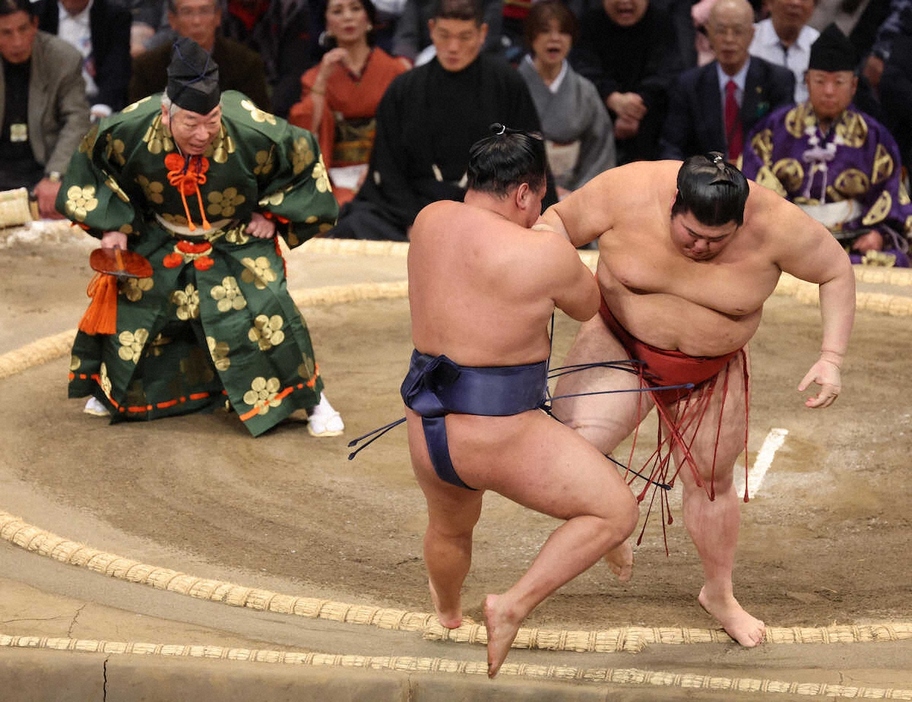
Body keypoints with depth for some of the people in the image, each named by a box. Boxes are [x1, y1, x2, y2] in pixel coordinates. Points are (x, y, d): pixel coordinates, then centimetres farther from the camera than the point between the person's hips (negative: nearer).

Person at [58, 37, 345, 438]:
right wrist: (110, 224, -9)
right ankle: (110, 389, 36)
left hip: (237, 242, -2)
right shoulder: (128, 131, -29)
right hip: (159, 241, 2)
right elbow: (92, 165, -5)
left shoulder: (253, 133, -34)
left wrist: (272, 214, -10)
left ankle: (311, 400, 1)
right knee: (128, 305, 7)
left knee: (263, 311, -17)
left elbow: (303, 157, -13)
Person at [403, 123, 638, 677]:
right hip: (502, 437, -7)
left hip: (428, 430, 7)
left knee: (450, 528, 36)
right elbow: (588, 305, 4)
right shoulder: (543, 253, -16)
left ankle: (448, 613, 64)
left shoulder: (431, 222, 2)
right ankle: (513, 607, 2)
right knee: (616, 512, 8)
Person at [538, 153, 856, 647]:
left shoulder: (775, 226, -25)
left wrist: (831, 358, -17)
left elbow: (836, 272, -9)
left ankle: (719, 594, 43)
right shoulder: (630, 192, -26)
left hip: (709, 372, 1)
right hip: (620, 345, -1)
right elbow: (560, 220, -10)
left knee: (712, 480, 16)